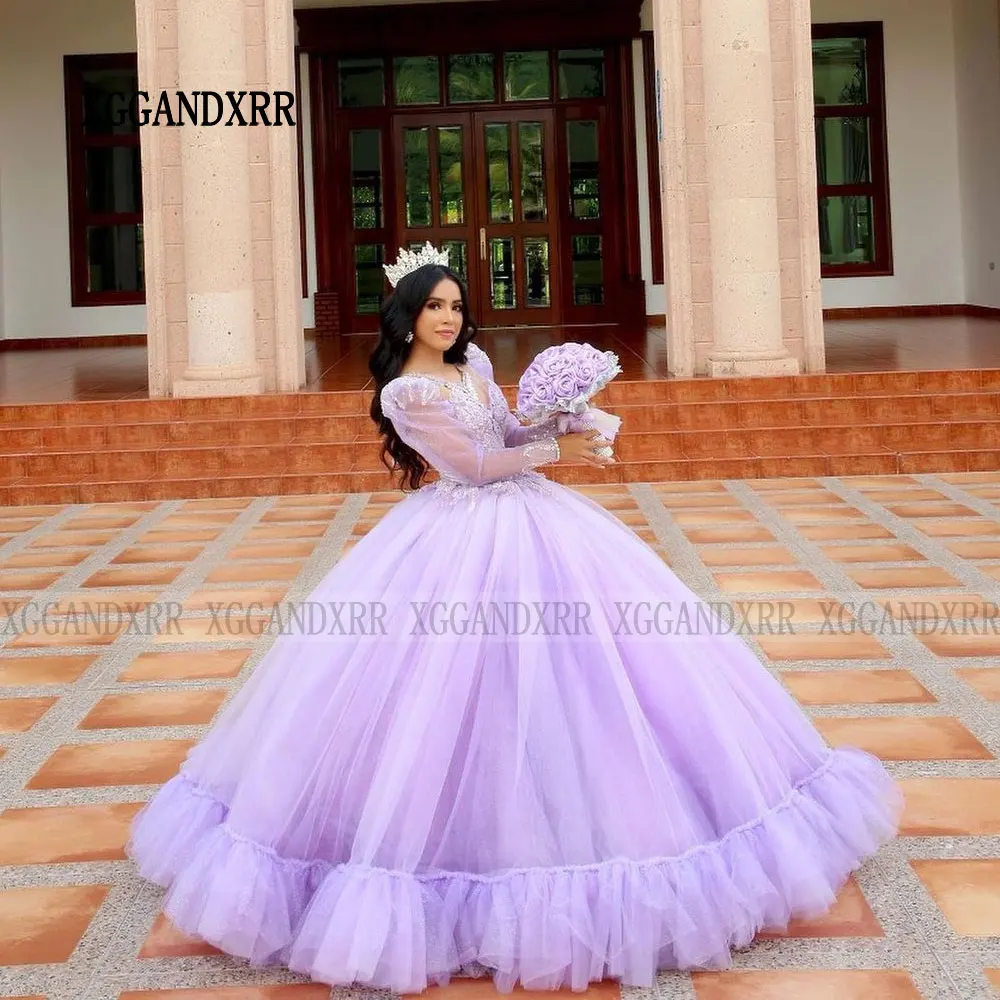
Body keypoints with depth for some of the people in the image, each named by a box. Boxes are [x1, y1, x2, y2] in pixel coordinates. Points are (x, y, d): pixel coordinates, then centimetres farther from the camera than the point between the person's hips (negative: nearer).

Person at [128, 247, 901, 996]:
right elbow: (469, 464, -13)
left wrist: (561, 424, -2)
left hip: (532, 523, 7)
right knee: (465, 672, -9)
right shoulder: (401, 393, -12)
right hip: (461, 540, -7)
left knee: (573, 669, 8)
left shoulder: (474, 363, 10)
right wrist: (554, 452, -8)